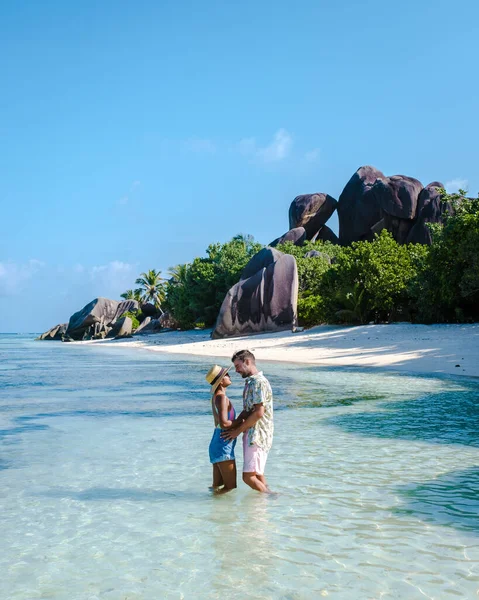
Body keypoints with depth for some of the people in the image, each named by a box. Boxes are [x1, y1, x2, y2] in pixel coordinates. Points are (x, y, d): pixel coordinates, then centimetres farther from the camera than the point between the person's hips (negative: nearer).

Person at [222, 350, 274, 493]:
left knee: (248, 476, -11)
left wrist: (238, 430, -13)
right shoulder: (250, 382, 17)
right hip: (251, 434, 10)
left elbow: (258, 413, -21)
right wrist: (234, 425, 0)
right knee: (258, 474, 15)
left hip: (257, 435, -10)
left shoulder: (259, 382, -15)